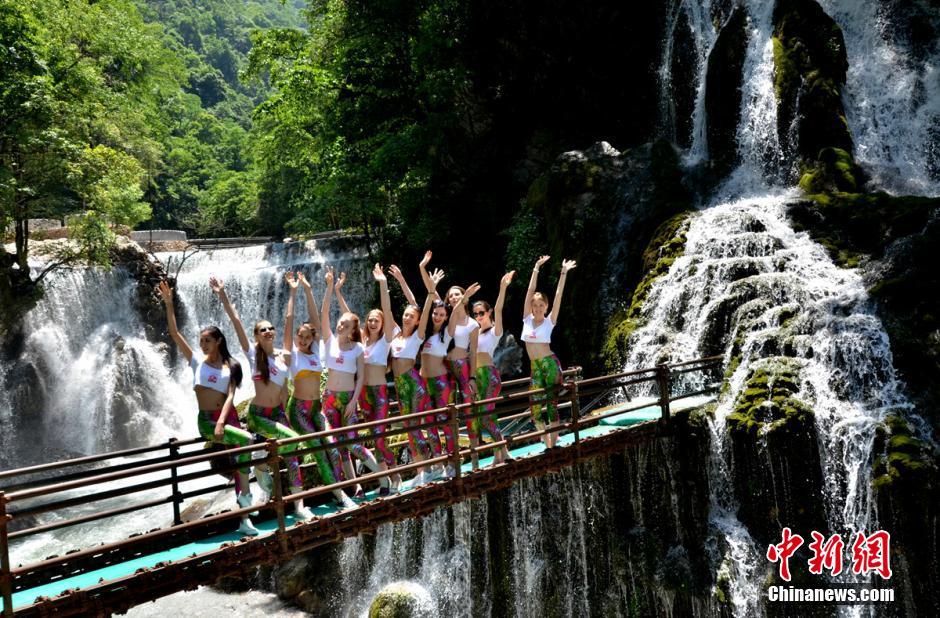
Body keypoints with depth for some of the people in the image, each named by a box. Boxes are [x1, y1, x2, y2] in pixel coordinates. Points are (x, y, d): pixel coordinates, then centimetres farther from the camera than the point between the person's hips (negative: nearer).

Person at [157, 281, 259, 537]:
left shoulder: (230, 366, 6)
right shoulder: (197, 360, 6)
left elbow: (230, 395, -4)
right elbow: (174, 333, -2)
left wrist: (222, 421, -18)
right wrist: (169, 303, -9)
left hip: (228, 416, 2)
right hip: (206, 419, -2)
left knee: (239, 462, -5)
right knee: (246, 439, -26)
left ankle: (244, 518, 0)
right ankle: (245, 493, -16)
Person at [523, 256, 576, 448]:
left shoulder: (550, 321, -2)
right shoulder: (527, 319, 4)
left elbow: (558, 295, -7)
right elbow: (530, 291, 2)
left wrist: (563, 273, -11)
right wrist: (536, 269, 0)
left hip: (550, 363, -4)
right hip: (535, 366, 4)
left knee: (552, 404, -3)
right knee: (535, 407, 2)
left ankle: (553, 444, 2)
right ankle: (547, 443, 16)